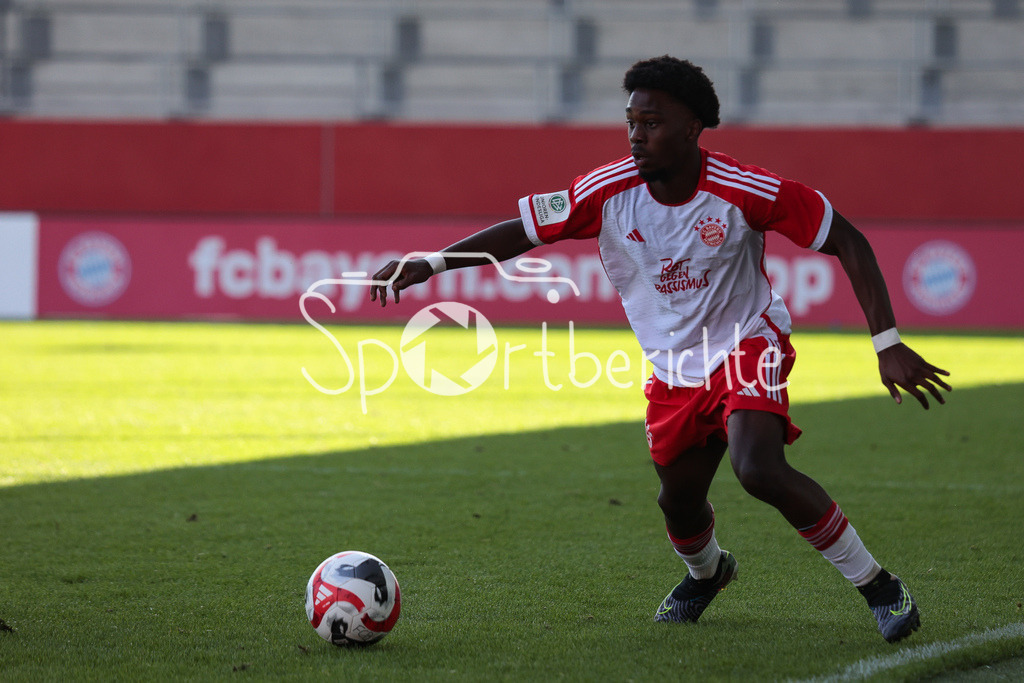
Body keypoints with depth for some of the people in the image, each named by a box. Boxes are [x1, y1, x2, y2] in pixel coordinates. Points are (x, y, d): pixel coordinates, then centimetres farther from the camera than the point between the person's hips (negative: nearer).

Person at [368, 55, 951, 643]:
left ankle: (878, 585, -13)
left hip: (748, 345, -4)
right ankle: (707, 571, 51)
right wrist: (431, 263, -19)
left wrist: (888, 345, -21)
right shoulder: (610, 191, -15)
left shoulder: (743, 190, -23)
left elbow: (847, 241, -16)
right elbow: (523, 231, -6)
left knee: (760, 470, -28)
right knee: (679, 502, 12)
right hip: (673, 368, 5)